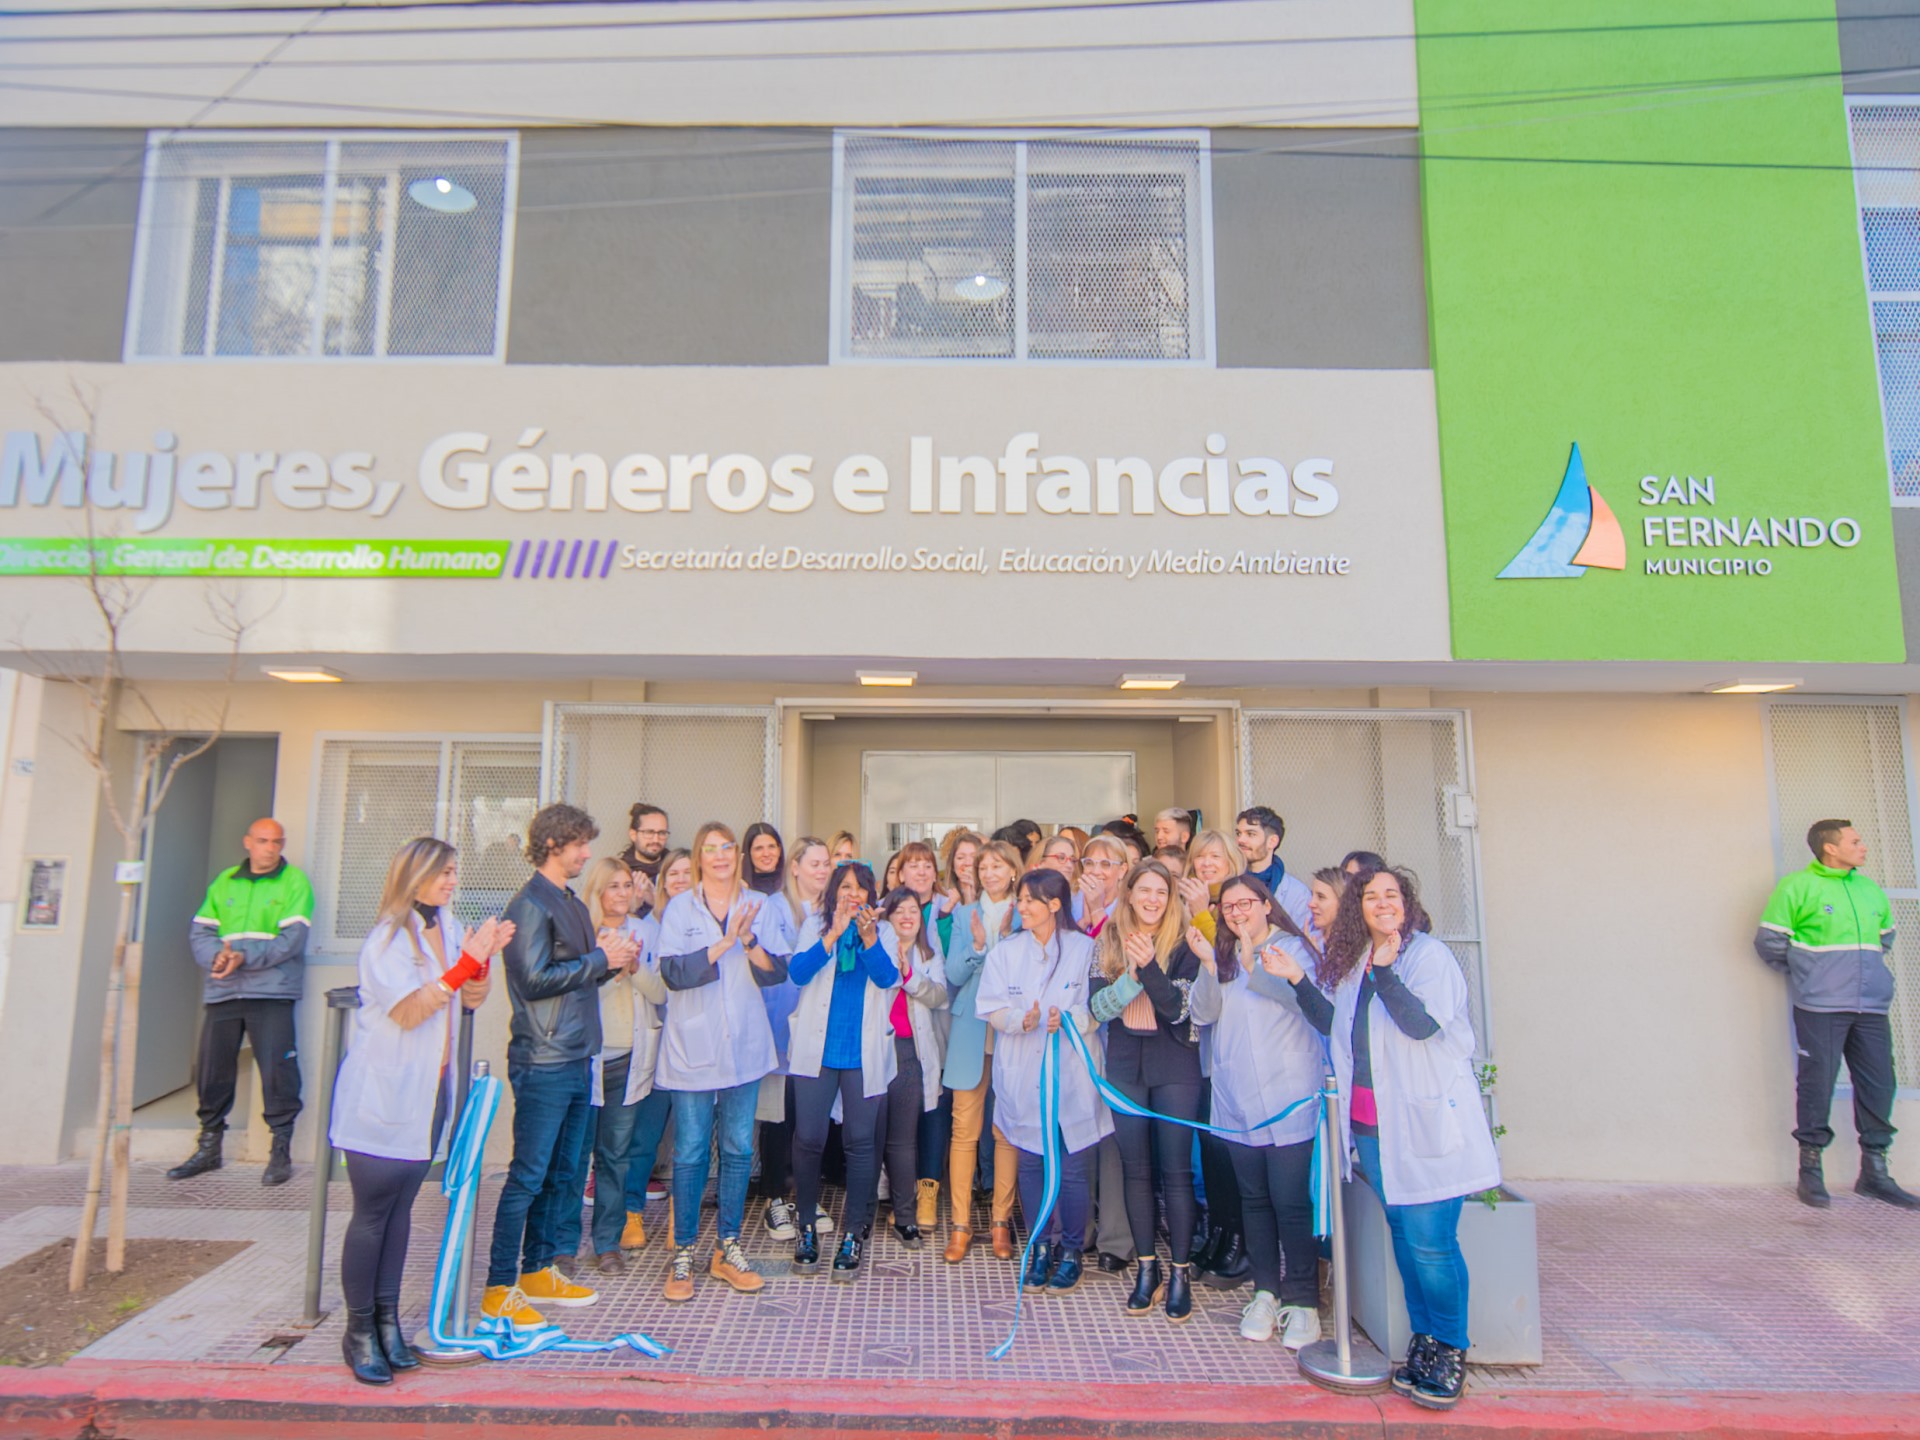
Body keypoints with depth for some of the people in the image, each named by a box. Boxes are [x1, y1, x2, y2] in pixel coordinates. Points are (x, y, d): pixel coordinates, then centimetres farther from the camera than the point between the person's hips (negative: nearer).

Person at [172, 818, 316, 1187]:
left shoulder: (294, 883, 1)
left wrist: (244, 956, -19)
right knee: (212, 1069, 11)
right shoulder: (224, 882, 16)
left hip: (271, 991, -5)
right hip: (221, 990, 5)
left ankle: (281, 1149, 4)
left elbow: (292, 939, -9)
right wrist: (217, 956, -11)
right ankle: (209, 1146, 27)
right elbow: (199, 931, 10)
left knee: (277, 1068, -6)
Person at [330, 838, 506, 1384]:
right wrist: (466, 961, -25)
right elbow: (408, 1010, -21)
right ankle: (359, 1331, 12)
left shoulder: (448, 928, 8)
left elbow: (472, 1000, 8)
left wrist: (482, 958, -10)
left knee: (400, 1209, 12)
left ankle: (387, 1320, 20)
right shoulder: (388, 936, -12)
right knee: (372, 1213, 1)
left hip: (428, 1091, 6)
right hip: (383, 1094, -6)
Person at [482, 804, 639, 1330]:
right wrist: (601, 959, -15)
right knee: (528, 1175, -2)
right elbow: (534, 979, -20)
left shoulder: (574, 904, 16)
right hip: (543, 1062, -9)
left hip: (577, 1059, 9)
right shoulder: (530, 905, -11)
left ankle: (538, 1271, 27)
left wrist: (613, 960, 2)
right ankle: (500, 1289, 9)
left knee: (561, 1173, 15)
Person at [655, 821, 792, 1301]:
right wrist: (724, 944, -19)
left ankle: (727, 1249, 22)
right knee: (689, 1152, 2)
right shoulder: (680, 908, 0)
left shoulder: (760, 907, 5)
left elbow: (777, 973, -1)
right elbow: (674, 973, -13)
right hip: (692, 1046, -2)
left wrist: (750, 942, -17)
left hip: (744, 1046, 2)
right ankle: (683, 1253, 17)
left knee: (738, 1149, 9)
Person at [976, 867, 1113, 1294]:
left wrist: (1070, 1019, -23)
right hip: (1023, 1077, 2)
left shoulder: (1084, 949, -3)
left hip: (1071, 1072, -2)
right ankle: (1040, 1248, 27)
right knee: (1030, 1164, 9)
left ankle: (1071, 1251, 23)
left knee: (1071, 1168, 2)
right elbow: (990, 1007, -1)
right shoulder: (1006, 951, 5)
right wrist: (1022, 1020, -19)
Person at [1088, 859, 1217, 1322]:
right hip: (1125, 1066, 2)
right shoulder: (1108, 942, 3)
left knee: (1176, 1170, 1)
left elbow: (1180, 1007, -11)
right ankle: (1147, 1269, 22)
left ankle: (1180, 1272, 14)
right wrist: (1133, 974, -19)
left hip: (1174, 1068, -2)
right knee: (1135, 1169, 9)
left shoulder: (1182, 944, -3)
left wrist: (1150, 965, -25)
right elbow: (1097, 1006, -4)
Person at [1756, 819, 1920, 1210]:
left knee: (1878, 1084, 7)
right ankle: (1810, 1171, 8)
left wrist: (1865, 969, 19)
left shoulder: (1870, 889, 13)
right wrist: (1803, 972, 3)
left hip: (1871, 1007, 6)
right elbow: (1768, 940, -5)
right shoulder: (1798, 887, -6)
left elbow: (1885, 935, 30)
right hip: (1820, 1006, -6)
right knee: (1817, 1083, -3)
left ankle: (1874, 1173, 19)